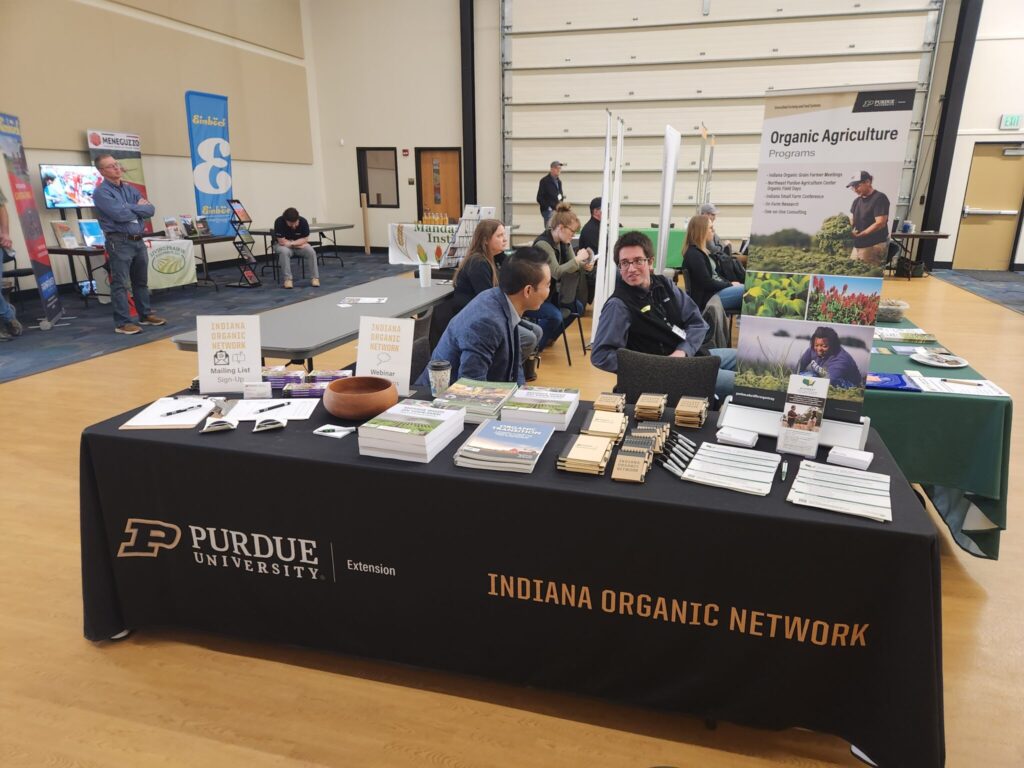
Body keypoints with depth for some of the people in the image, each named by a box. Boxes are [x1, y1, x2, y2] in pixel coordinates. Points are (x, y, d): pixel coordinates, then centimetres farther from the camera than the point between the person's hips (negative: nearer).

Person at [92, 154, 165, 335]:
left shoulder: (130, 189, 14)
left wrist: (130, 208, -8)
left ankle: (146, 315, 26)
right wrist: (138, 208, -4)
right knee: (120, 284, -4)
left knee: (141, 281, 15)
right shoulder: (101, 192, -7)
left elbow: (150, 210, 4)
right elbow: (120, 214, -20)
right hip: (119, 243, -7)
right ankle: (122, 323, 0)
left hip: (138, 240, 7)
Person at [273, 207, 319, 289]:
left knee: (311, 251, -25)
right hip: (282, 245, -2)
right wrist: (298, 244, -21)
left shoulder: (303, 221, -19)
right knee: (284, 251, -36)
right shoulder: (279, 222, -26)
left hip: (299, 244, 2)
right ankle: (287, 279, -26)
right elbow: (282, 241, -26)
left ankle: (315, 277, -17)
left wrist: (292, 243, -26)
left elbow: (305, 239, -14)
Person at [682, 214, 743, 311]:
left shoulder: (704, 251, 17)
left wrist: (730, 283, 2)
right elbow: (707, 284, -19)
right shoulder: (693, 254, -14)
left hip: (717, 290, 10)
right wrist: (730, 284, -8)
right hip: (707, 298, -10)